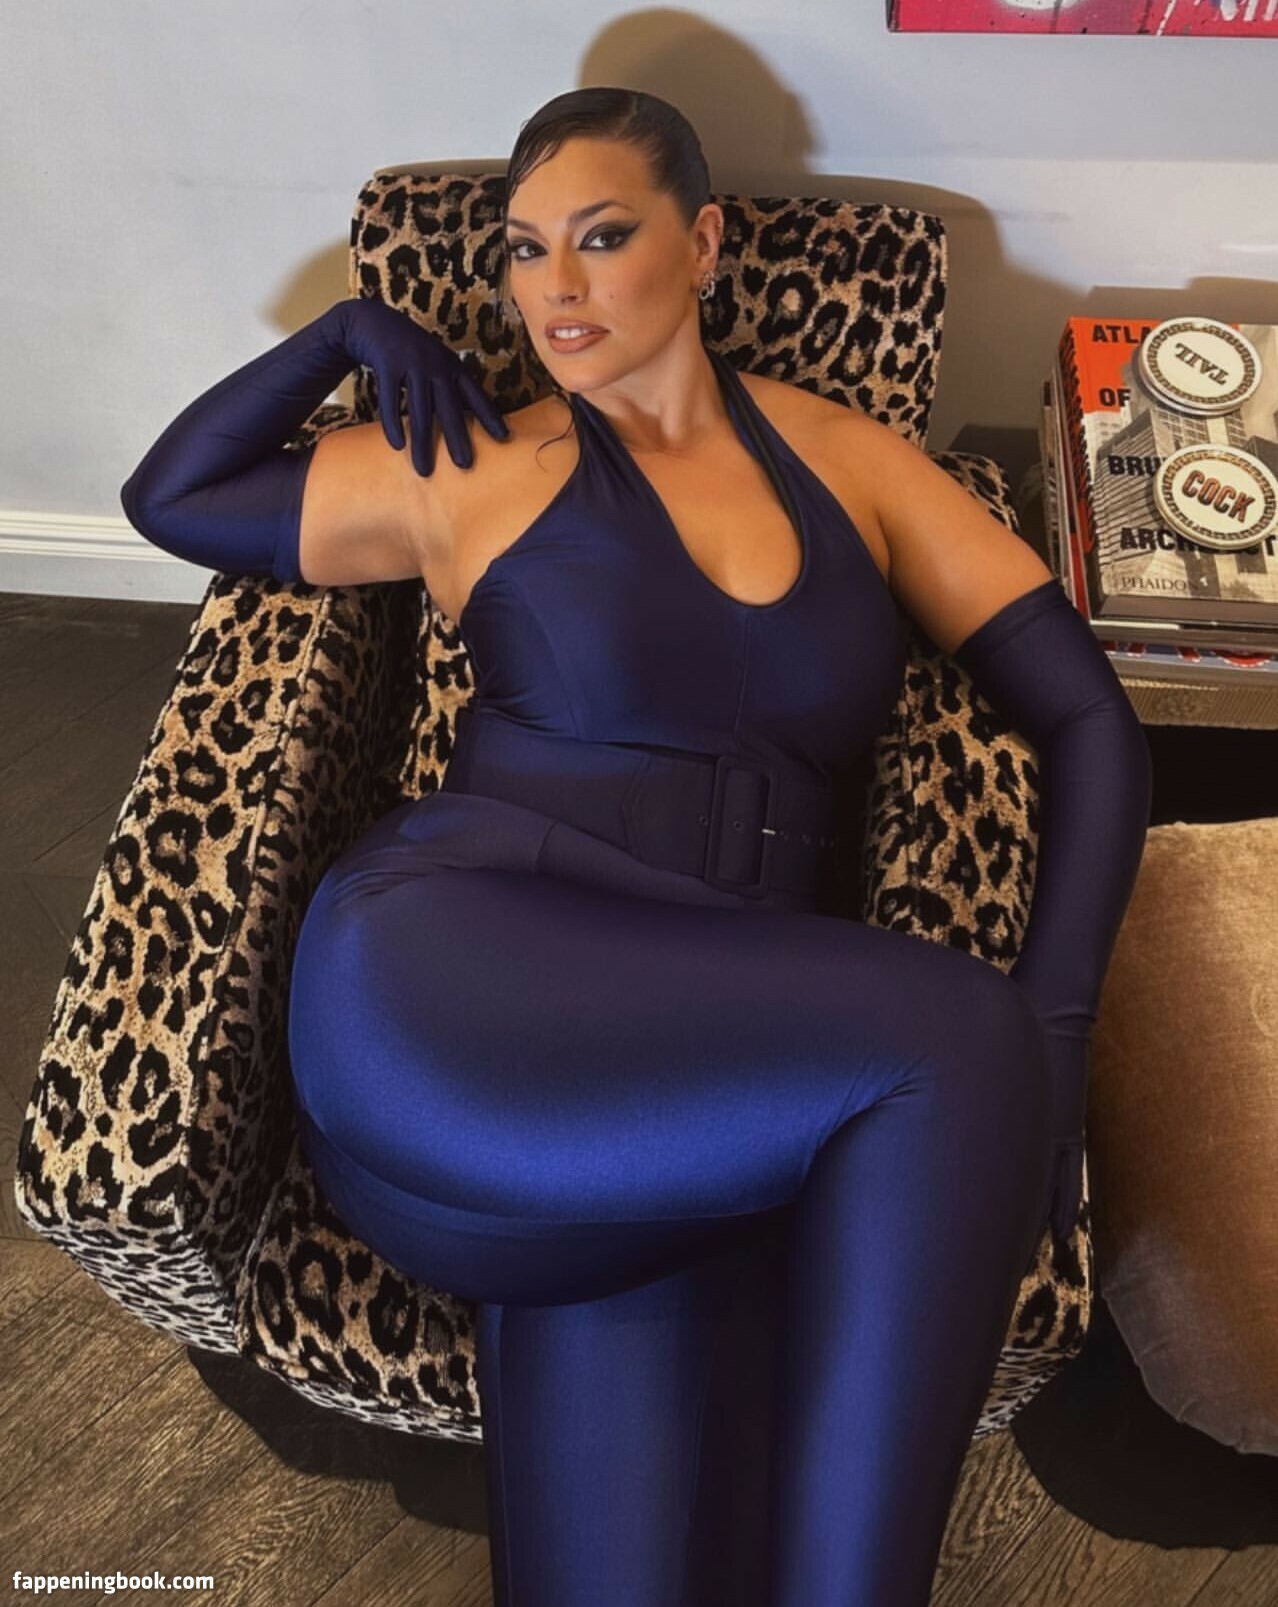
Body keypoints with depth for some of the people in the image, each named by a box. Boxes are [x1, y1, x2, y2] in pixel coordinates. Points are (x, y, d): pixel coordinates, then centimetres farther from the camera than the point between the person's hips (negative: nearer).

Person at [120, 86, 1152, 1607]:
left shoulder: (851, 457, 15)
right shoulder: (471, 465, 12)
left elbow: (1088, 719, 9)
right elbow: (167, 495, 24)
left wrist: (1054, 1026, -4)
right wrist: (352, 330, 12)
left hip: (711, 1064, 2)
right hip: (445, 984, -2)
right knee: (948, 1046, -26)